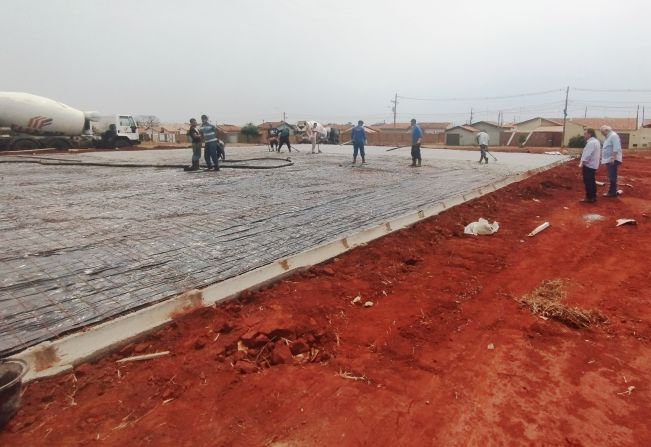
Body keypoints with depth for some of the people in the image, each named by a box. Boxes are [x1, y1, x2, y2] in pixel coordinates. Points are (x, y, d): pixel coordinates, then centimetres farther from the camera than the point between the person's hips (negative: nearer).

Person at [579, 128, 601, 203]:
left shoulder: (591, 142, -18)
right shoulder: (596, 141, 16)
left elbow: (587, 155, -24)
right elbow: (598, 154, 20)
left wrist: (581, 164, -21)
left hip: (588, 165, -11)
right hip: (593, 165, 11)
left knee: (588, 182, -5)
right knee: (592, 182, 15)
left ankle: (589, 198, -2)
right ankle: (593, 197, 21)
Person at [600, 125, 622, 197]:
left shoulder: (613, 136, -13)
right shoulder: (608, 137, 18)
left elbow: (616, 148, -22)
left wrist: (613, 158, -27)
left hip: (612, 160, -10)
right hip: (609, 160, 10)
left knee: (612, 177, -8)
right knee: (611, 177, 13)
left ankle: (612, 192, -6)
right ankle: (612, 191, 18)